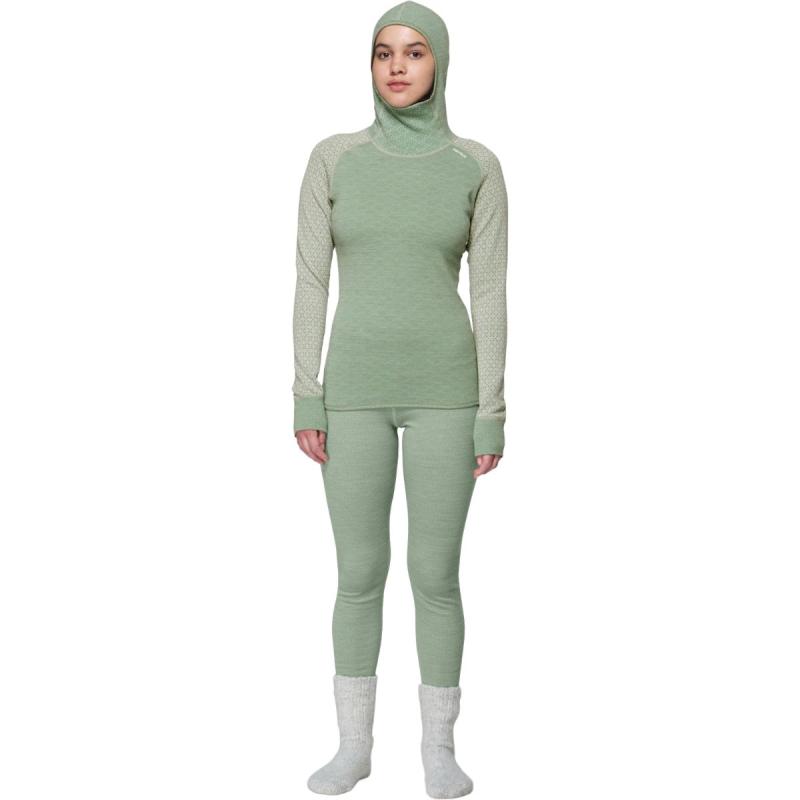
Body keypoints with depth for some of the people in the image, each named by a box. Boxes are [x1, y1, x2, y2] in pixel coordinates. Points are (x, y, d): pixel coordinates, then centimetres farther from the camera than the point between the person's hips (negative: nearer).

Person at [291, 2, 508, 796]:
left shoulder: (477, 166, 2)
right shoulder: (333, 158, 3)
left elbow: (490, 292, 0)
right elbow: (310, 281, 2)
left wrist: (492, 412, -4)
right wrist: (305, 399, -3)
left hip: (443, 388, -1)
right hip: (358, 390, 1)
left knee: (435, 577, 2)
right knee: (359, 575, 6)